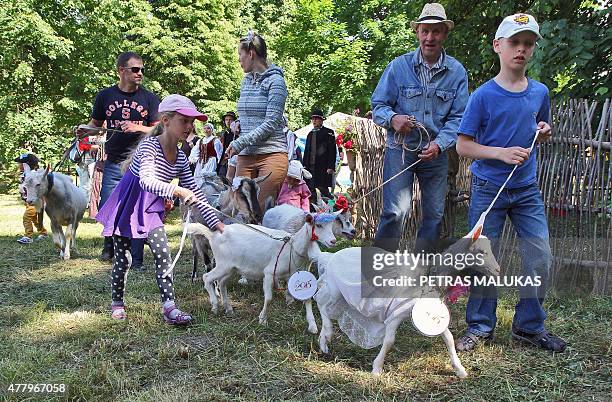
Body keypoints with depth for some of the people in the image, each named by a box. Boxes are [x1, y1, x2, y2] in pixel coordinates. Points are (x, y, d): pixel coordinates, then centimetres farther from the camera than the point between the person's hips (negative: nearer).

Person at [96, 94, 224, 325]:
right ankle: (117, 303, 25)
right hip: (126, 206, -5)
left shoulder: (181, 159, -1)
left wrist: (214, 221, -3)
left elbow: (194, 193, 3)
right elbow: (146, 181, -38)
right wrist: (176, 190, -51)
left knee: (163, 254, -9)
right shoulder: (149, 146, -21)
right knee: (122, 258, 5)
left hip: (150, 209, 5)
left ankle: (169, 307, -10)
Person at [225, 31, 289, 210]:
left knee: (263, 211, -6)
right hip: (245, 156, 6)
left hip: (271, 154, -6)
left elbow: (271, 124, -13)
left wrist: (239, 143, -14)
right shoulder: (246, 81, 16)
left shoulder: (275, 81, -6)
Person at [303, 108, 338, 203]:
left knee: (323, 189, -7)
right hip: (310, 166, 6)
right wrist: (305, 165, 12)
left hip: (323, 167, -6)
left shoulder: (328, 132, 2)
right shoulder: (310, 134, 20)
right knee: (311, 190, 3)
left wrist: (331, 167, -14)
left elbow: (332, 150, -5)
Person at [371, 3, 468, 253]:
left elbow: (458, 117, -2)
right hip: (400, 148, -3)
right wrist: (392, 119, -23)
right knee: (395, 211, -14)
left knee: (434, 214, 10)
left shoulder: (457, 72, 0)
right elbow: (378, 105, 0)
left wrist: (439, 144, -18)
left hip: (436, 153, 3)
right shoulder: (399, 66, -3)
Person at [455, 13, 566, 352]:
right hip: (489, 188, -4)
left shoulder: (539, 92, 4)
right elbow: (463, 146, -9)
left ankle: (529, 325, 19)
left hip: (527, 189, 4)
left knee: (541, 258, 1)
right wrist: (502, 153, -22)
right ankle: (480, 326, 18)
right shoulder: (483, 95, -9)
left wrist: (544, 132, -3)